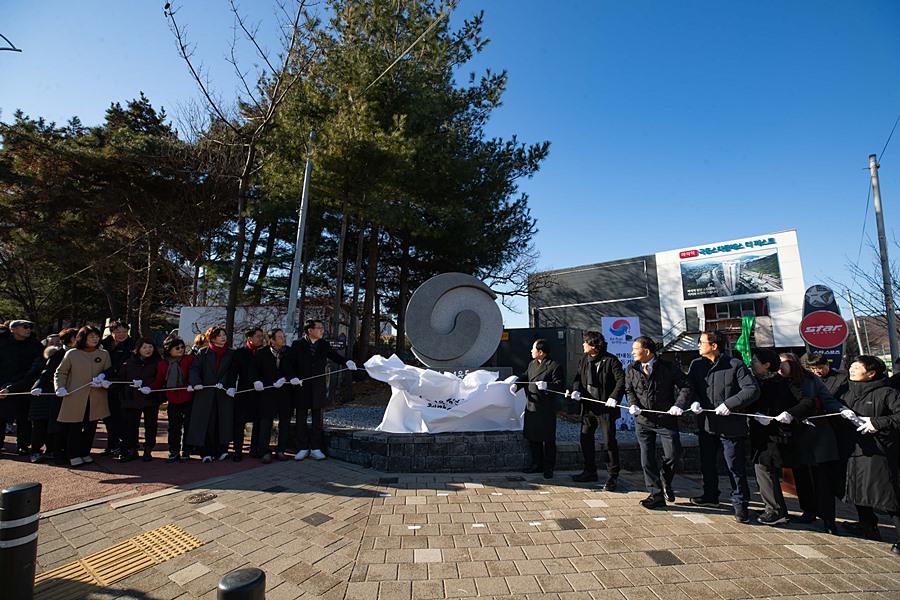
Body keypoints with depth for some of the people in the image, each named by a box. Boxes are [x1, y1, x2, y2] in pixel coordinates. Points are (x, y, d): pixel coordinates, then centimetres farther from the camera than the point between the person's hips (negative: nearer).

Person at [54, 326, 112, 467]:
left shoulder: (104, 354, 6)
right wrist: (60, 387, -9)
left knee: (90, 428, 9)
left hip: (96, 398, 2)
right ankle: (73, 455, 17)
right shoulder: (72, 354, 0)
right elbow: (60, 373, 6)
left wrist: (104, 381, -11)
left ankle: (85, 453, 24)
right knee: (74, 427, 3)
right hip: (74, 398, -2)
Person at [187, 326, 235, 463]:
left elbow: (232, 373, 4)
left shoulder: (231, 354, 10)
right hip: (205, 393, -1)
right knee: (206, 422, 0)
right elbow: (194, 369, -1)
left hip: (224, 394, 1)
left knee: (223, 423, 2)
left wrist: (223, 384, -11)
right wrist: (196, 383, -18)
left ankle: (221, 451, 12)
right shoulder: (203, 353, 8)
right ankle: (206, 453, 8)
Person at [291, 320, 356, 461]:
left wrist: (347, 362, -21)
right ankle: (303, 448, 19)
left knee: (317, 419, 7)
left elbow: (335, 356, -2)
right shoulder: (297, 345, -1)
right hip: (301, 387, -2)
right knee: (301, 419, 7)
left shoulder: (324, 345, 7)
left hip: (318, 387, 2)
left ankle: (315, 448, 17)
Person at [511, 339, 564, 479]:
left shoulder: (554, 366, -12)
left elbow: (560, 385, -17)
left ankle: (548, 468, 19)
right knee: (532, 438, 16)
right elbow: (525, 377, 18)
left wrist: (547, 385, -32)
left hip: (546, 409, -7)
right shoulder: (532, 364, 13)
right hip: (531, 407, 8)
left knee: (548, 440, 5)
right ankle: (537, 464, 31)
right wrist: (516, 385, 0)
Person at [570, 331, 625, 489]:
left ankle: (612, 476, 14)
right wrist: (576, 390, -8)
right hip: (588, 407, 7)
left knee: (610, 441, 1)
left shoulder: (610, 360, -12)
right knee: (585, 438, 13)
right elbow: (578, 377, 11)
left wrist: (614, 397, -27)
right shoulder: (584, 359, 8)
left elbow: (621, 380, -17)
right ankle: (590, 471, 28)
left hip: (605, 407, -7)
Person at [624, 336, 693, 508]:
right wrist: (633, 404, -6)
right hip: (643, 421, 3)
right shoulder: (631, 369, 3)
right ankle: (656, 495, 17)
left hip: (666, 420, -2)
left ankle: (665, 482, 30)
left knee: (673, 454, -1)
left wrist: (679, 405, -16)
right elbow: (629, 389, 12)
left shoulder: (668, 367, -7)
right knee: (647, 459, 3)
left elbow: (686, 386, -4)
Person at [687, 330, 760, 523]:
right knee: (707, 463, 18)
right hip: (706, 423, 5)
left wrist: (729, 404, -22)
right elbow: (689, 387, 10)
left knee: (735, 466, 3)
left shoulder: (735, 365, -11)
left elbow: (753, 390, -15)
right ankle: (710, 496, 36)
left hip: (730, 424, -5)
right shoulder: (696, 364, 4)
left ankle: (740, 503, 21)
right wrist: (694, 401, -9)